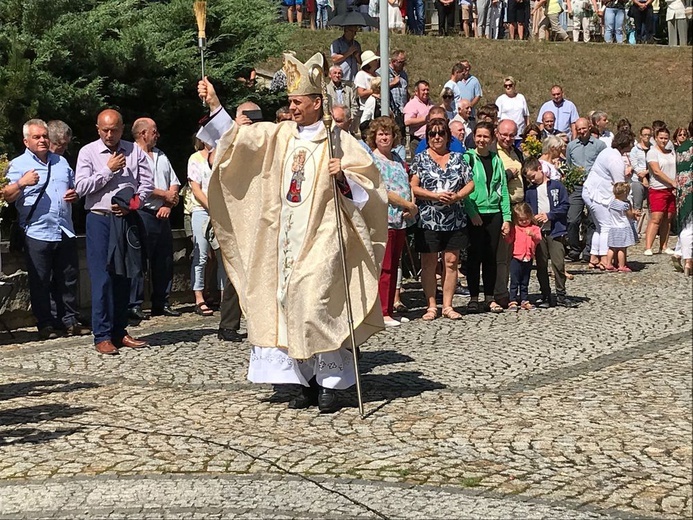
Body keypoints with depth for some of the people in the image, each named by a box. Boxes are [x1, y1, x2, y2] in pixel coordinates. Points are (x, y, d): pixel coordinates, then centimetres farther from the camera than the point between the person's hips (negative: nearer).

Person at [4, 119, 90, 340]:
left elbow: (75, 187, 26)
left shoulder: (61, 162, 17)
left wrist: (75, 194, 4)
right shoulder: (18, 165, 1)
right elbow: (7, 196, -8)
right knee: (40, 282, 1)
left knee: (68, 279, 8)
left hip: (65, 232, 5)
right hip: (37, 233, -4)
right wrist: (21, 183, -26)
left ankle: (69, 320, 16)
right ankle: (46, 324, 8)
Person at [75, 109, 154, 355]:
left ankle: (120, 332, 15)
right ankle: (102, 336, -3)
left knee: (123, 277, 8)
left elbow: (147, 183, 7)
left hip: (126, 219, 3)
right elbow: (81, 187, -7)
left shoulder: (135, 151, 8)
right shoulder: (88, 152, 2)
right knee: (102, 278, -7)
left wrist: (133, 204, -7)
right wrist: (109, 170, -9)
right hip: (100, 219, -3)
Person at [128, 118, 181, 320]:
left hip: (162, 215, 8)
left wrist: (168, 205, -1)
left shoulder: (161, 156, 19)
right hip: (142, 214, -8)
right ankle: (134, 305, -4)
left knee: (165, 260, 9)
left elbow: (174, 183, 16)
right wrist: (165, 195, -7)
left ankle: (161, 303, 17)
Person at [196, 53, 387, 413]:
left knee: (315, 305, -13)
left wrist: (344, 177, -21)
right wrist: (214, 106, 4)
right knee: (291, 306, 5)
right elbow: (236, 138, 11)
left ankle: (329, 384, -2)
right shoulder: (280, 135, 11)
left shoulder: (338, 141, -3)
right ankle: (307, 383, 14)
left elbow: (368, 182, -3)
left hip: (321, 238, -6)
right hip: (286, 239, 6)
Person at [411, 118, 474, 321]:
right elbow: (413, 187, -5)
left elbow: (470, 183, 10)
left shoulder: (457, 158, 11)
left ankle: (448, 305, 11)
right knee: (429, 264, 1)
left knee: (451, 262, 4)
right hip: (428, 219, -2)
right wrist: (436, 196, -15)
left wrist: (457, 196, -9)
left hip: (455, 220, 3)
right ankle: (431, 306, 9)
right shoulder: (421, 159, 3)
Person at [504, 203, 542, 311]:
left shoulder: (534, 228, 4)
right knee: (514, 282, -3)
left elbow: (538, 239, -9)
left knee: (525, 282, 13)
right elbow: (508, 240, -4)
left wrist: (533, 235, -29)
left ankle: (524, 301, 18)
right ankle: (513, 302, -2)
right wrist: (505, 235, -24)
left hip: (528, 259, 2)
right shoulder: (514, 228, 2)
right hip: (516, 258, -2)